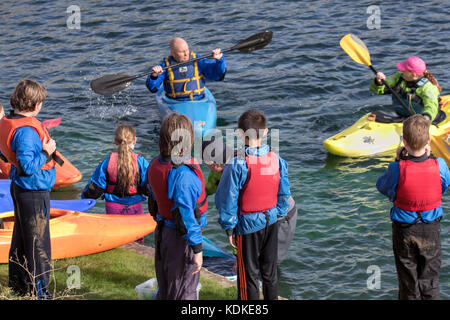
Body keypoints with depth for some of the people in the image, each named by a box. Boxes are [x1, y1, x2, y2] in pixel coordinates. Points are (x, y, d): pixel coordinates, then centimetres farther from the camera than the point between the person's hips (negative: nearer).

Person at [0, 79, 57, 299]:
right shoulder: (27, 131, -27)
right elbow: (28, 166, -31)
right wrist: (46, 153, -19)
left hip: (18, 188, 10)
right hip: (34, 192, -10)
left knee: (21, 238, 21)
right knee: (37, 242, 1)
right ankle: (39, 292, 10)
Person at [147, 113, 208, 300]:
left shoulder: (155, 165, -2)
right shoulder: (183, 173, -28)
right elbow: (186, 215, -25)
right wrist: (197, 249, -19)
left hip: (161, 233, 8)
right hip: (181, 237, -8)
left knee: (164, 290, 21)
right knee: (184, 292, 6)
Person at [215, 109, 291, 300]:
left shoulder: (237, 166, -21)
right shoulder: (277, 160, -6)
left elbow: (227, 200, -15)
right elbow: (284, 194, 4)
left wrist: (229, 227, -5)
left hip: (248, 226, -5)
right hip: (271, 222, 5)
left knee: (248, 274, 7)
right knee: (270, 271, 18)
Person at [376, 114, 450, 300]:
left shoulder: (397, 169, -23)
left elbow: (382, 186, -4)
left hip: (404, 230, -1)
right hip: (431, 229, 1)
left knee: (408, 281, 14)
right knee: (430, 282, 15)